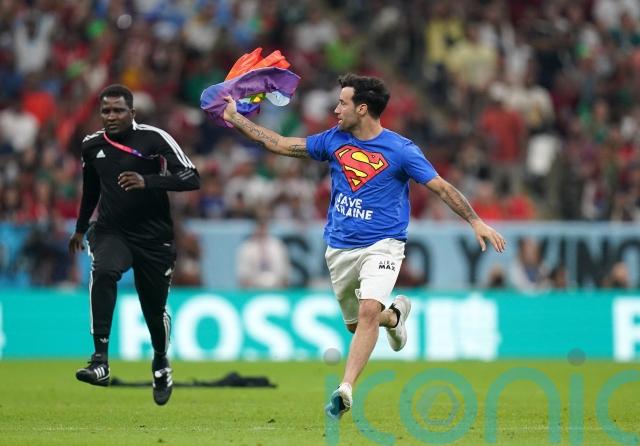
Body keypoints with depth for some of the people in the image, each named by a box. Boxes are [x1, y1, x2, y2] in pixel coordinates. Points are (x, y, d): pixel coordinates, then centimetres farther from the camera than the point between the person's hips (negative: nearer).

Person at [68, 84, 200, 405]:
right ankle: (100, 360, -35)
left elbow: (192, 179, -18)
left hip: (154, 237, -2)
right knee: (102, 273, -31)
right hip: (110, 232, 2)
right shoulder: (92, 145, 3)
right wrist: (80, 228, 32)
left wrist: (148, 181, -31)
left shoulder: (154, 138, -11)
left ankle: (161, 364, 41)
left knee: (155, 309, 8)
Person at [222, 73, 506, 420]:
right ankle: (395, 315, 47)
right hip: (340, 248, 5)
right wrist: (235, 119, 10)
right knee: (354, 324, 13)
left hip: (382, 245, -5)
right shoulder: (334, 140, 4)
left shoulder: (400, 150, -9)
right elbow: (281, 145, 11)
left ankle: (345, 390, -29)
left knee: (369, 311, -26)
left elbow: (441, 187, -6)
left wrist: (476, 222, -15)